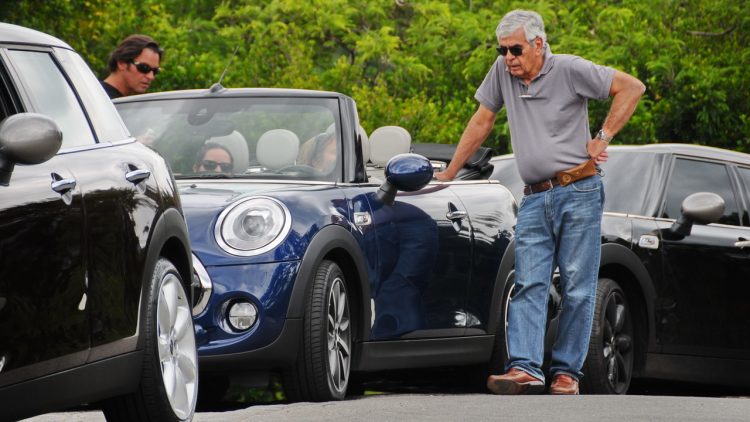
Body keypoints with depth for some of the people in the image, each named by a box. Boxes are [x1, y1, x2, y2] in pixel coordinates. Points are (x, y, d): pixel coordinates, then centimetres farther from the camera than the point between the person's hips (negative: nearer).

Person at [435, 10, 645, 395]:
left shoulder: (570, 70, -5)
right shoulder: (502, 72, 9)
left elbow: (631, 88, -4)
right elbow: (482, 121, 19)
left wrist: (603, 137, -7)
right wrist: (450, 172, 21)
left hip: (578, 193, -4)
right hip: (534, 200, 4)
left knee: (577, 287, -3)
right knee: (529, 284, -9)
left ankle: (566, 371, 1)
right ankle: (524, 368, -19)